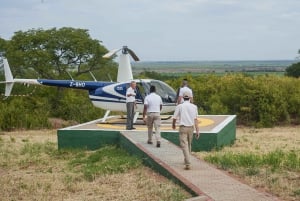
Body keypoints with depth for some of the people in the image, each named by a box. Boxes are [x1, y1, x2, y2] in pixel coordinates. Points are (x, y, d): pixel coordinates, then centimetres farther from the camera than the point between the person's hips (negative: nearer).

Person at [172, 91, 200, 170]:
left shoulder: (179, 106, -3)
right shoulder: (194, 106, 2)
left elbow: (174, 118, 2)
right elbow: (196, 119, -2)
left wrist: (173, 125, 24)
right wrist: (197, 131, -2)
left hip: (183, 128, -3)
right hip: (191, 128, 3)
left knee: (184, 145, -8)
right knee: (189, 145, 20)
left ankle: (188, 164, -20)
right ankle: (186, 160, 34)